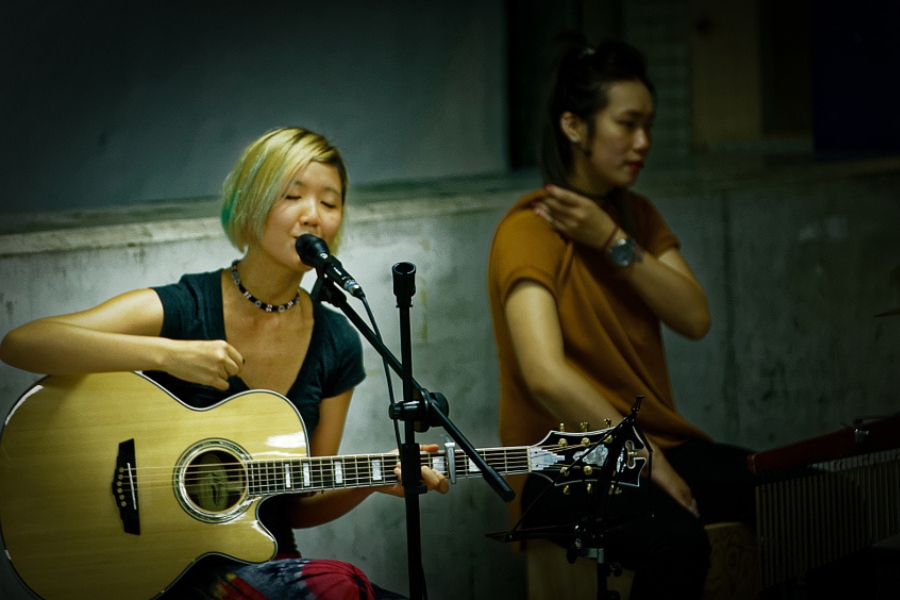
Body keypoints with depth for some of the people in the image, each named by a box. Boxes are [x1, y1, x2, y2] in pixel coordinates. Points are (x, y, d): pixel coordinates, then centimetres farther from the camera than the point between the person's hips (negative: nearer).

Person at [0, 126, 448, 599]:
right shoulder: (183, 308, -10)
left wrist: (373, 481, -9)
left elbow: (299, 506, 11)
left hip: (268, 560, 5)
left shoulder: (336, 344, 5)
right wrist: (165, 354, -28)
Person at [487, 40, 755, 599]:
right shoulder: (529, 229, -11)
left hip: (660, 444, 7)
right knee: (677, 541, -37)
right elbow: (546, 376, -24)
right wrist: (648, 465, -20)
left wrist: (614, 243, -13)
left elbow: (696, 318, -1)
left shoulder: (637, 216, 13)